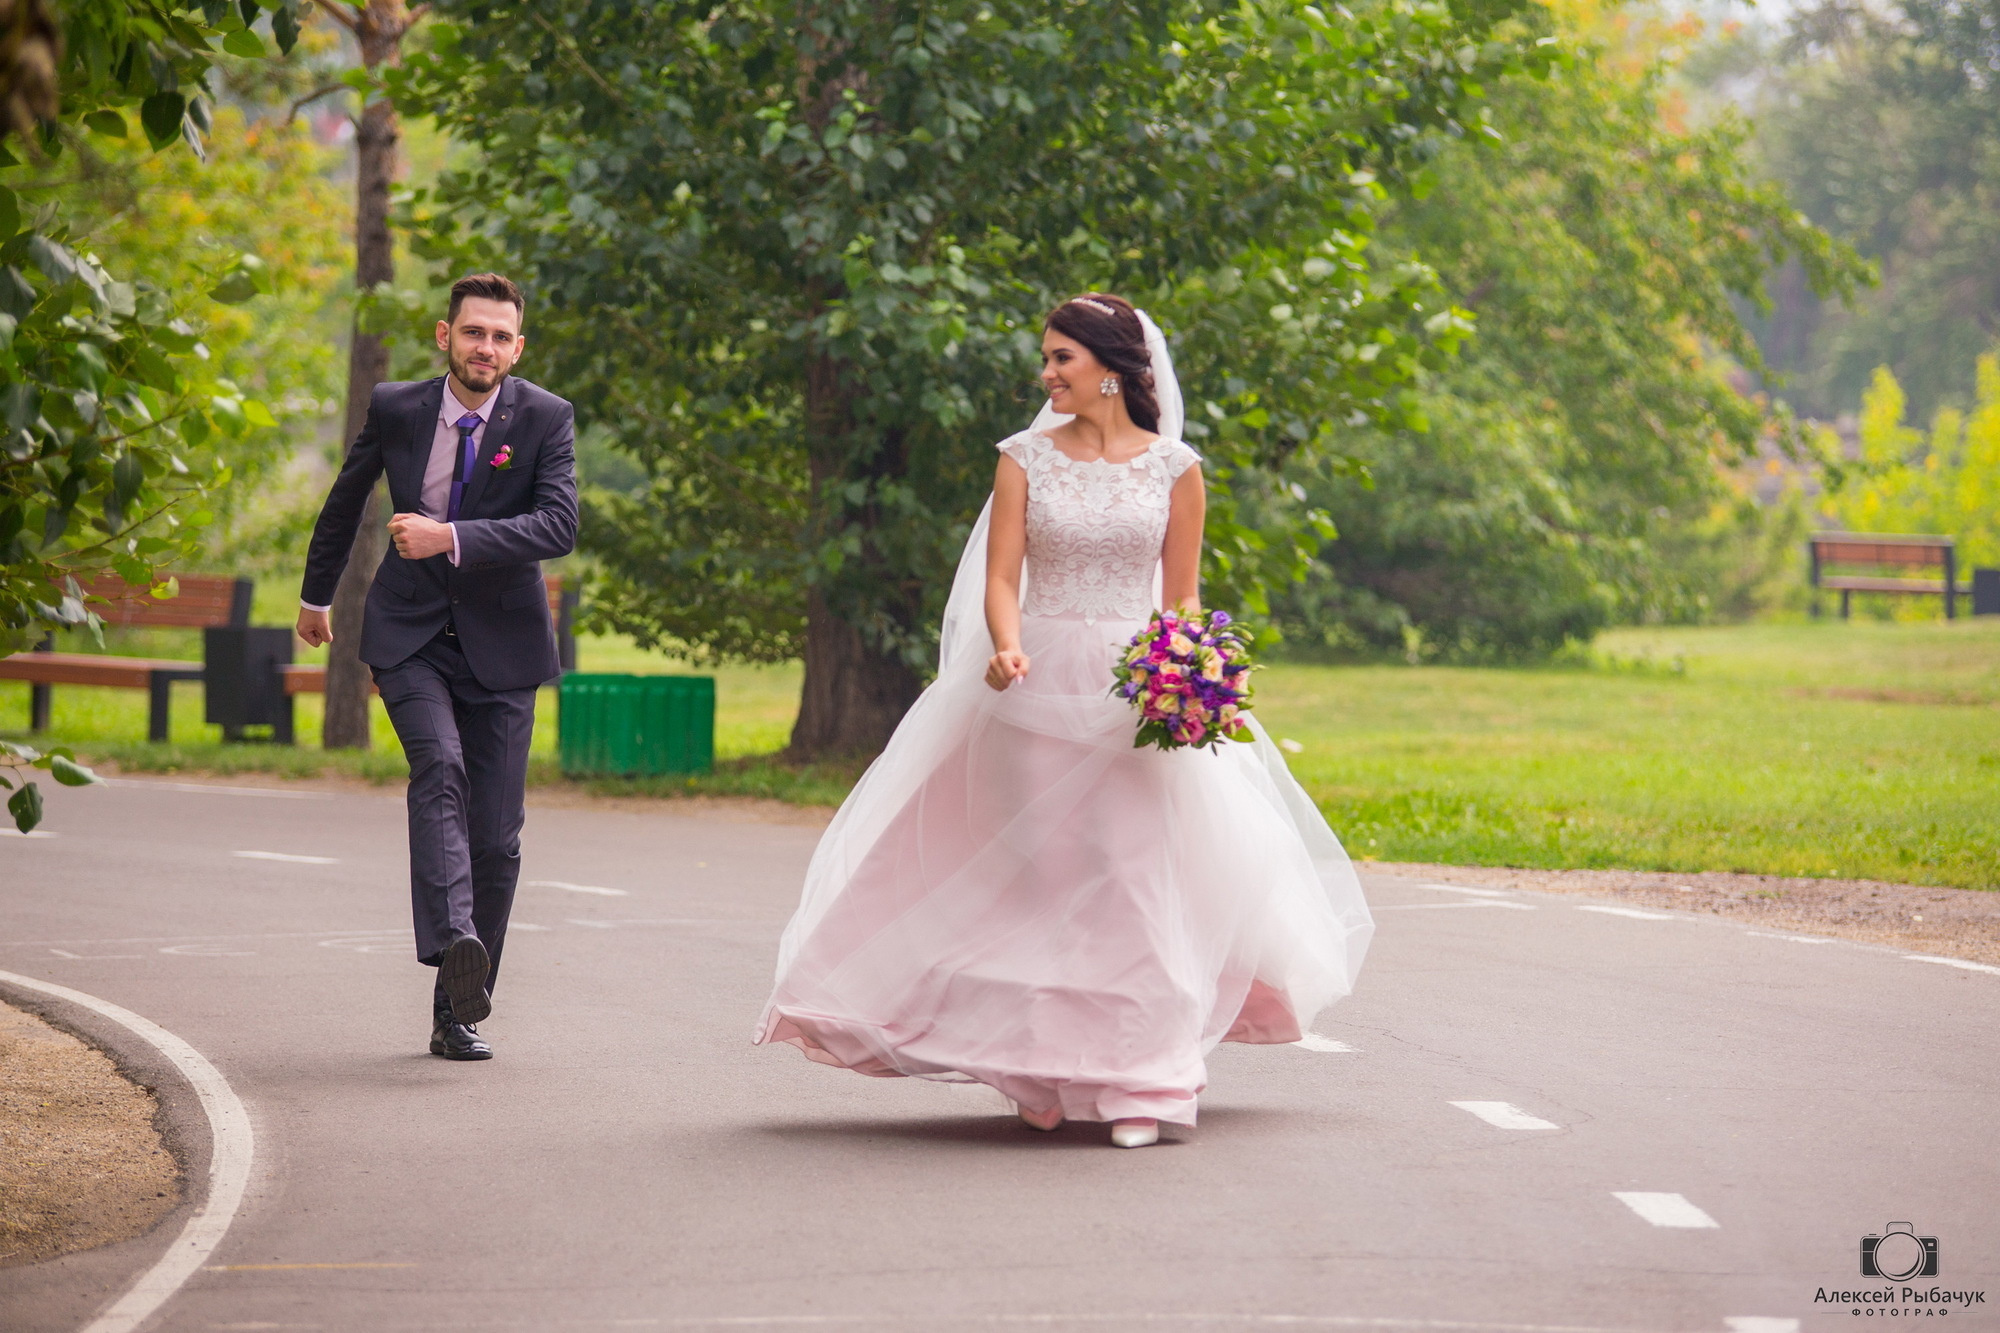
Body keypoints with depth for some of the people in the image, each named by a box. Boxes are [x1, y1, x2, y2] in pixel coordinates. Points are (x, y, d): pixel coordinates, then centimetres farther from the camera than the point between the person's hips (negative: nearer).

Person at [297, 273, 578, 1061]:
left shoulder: (546, 419, -7)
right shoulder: (396, 409, -1)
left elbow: (559, 526, -21)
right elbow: (346, 500, 17)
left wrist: (449, 539, -30)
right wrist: (316, 595, 29)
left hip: (500, 641, 1)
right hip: (410, 634, 0)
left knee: (495, 837, 0)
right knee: (438, 766, -28)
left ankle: (458, 1013, 11)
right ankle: (452, 943, -48)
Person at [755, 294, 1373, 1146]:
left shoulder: (1173, 468, 3)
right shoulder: (1025, 458, 3)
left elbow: (1181, 596, 7)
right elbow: (1001, 580, -2)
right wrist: (1006, 649, -22)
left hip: (1138, 694, 0)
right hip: (1037, 686, 0)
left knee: (1138, 876, -4)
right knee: (1036, 875, 2)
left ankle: (1137, 1083, 2)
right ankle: (1042, 1073, 14)